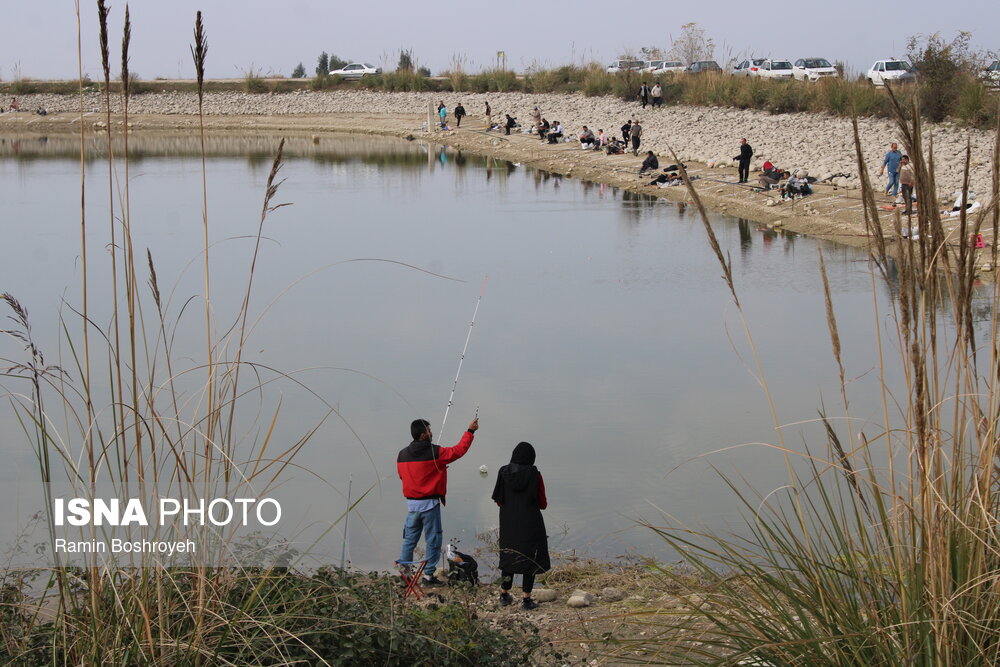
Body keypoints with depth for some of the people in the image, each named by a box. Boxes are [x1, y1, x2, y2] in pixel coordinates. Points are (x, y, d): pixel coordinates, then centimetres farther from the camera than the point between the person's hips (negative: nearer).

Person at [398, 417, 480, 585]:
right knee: (433, 540, 5)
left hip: (411, 503, 5)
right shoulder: (435, 453, -14)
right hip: (429, 503, -5)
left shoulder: (402, 454, 2)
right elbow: (459, 450, -8)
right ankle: (429, 574, 7)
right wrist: (470, 432, 2)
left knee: (409, 539, 13)